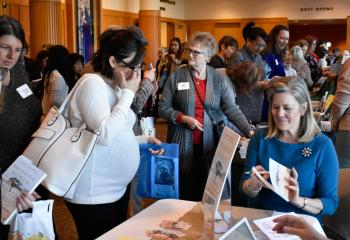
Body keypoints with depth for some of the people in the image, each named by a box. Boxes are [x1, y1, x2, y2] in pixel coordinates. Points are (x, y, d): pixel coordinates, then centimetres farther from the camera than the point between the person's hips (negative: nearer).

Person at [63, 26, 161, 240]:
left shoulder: (115, 87, 11)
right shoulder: (92, 83, -17)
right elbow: (105, 134, -31)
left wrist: (144, 139, 5)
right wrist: (129, 93, -22)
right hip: (94, 195, -9)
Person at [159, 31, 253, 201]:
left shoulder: (218, 80, 2)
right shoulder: (177, 76, -2)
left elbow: (232, 110, -4)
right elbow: (163, 107, -2)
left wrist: (250, 132, -17)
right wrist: (184, 118, -16)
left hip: (209, 145, 1)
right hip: (182, 144, -1)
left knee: (205, 195, 7)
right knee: (182, 193, 6)